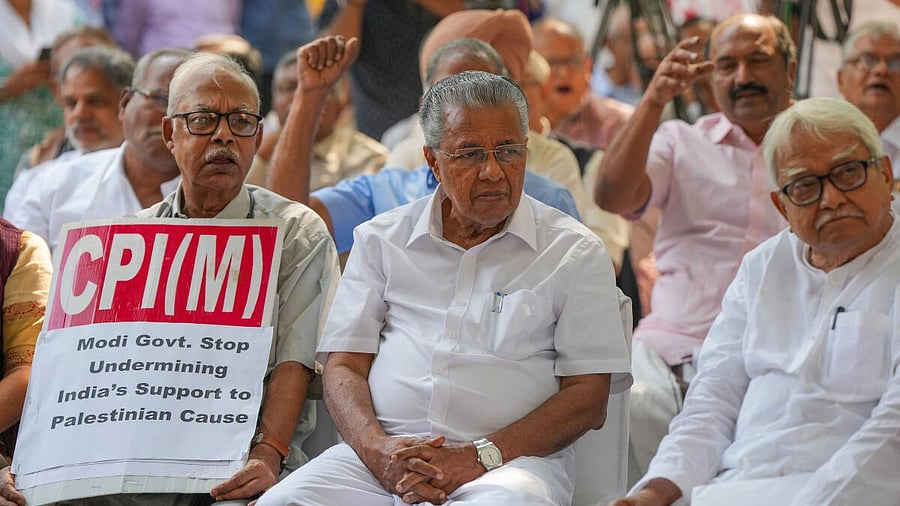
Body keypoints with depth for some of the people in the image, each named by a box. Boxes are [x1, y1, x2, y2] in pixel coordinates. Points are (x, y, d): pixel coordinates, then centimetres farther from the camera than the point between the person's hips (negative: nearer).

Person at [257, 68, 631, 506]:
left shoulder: (575, 253, 10)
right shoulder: (381, 239, 18)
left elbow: (588, 397, 3)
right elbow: (344, 366, 13)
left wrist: (480, 457, -10)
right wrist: (376, 448, -9)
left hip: (511, 459, -2)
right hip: (385, 453, 2)